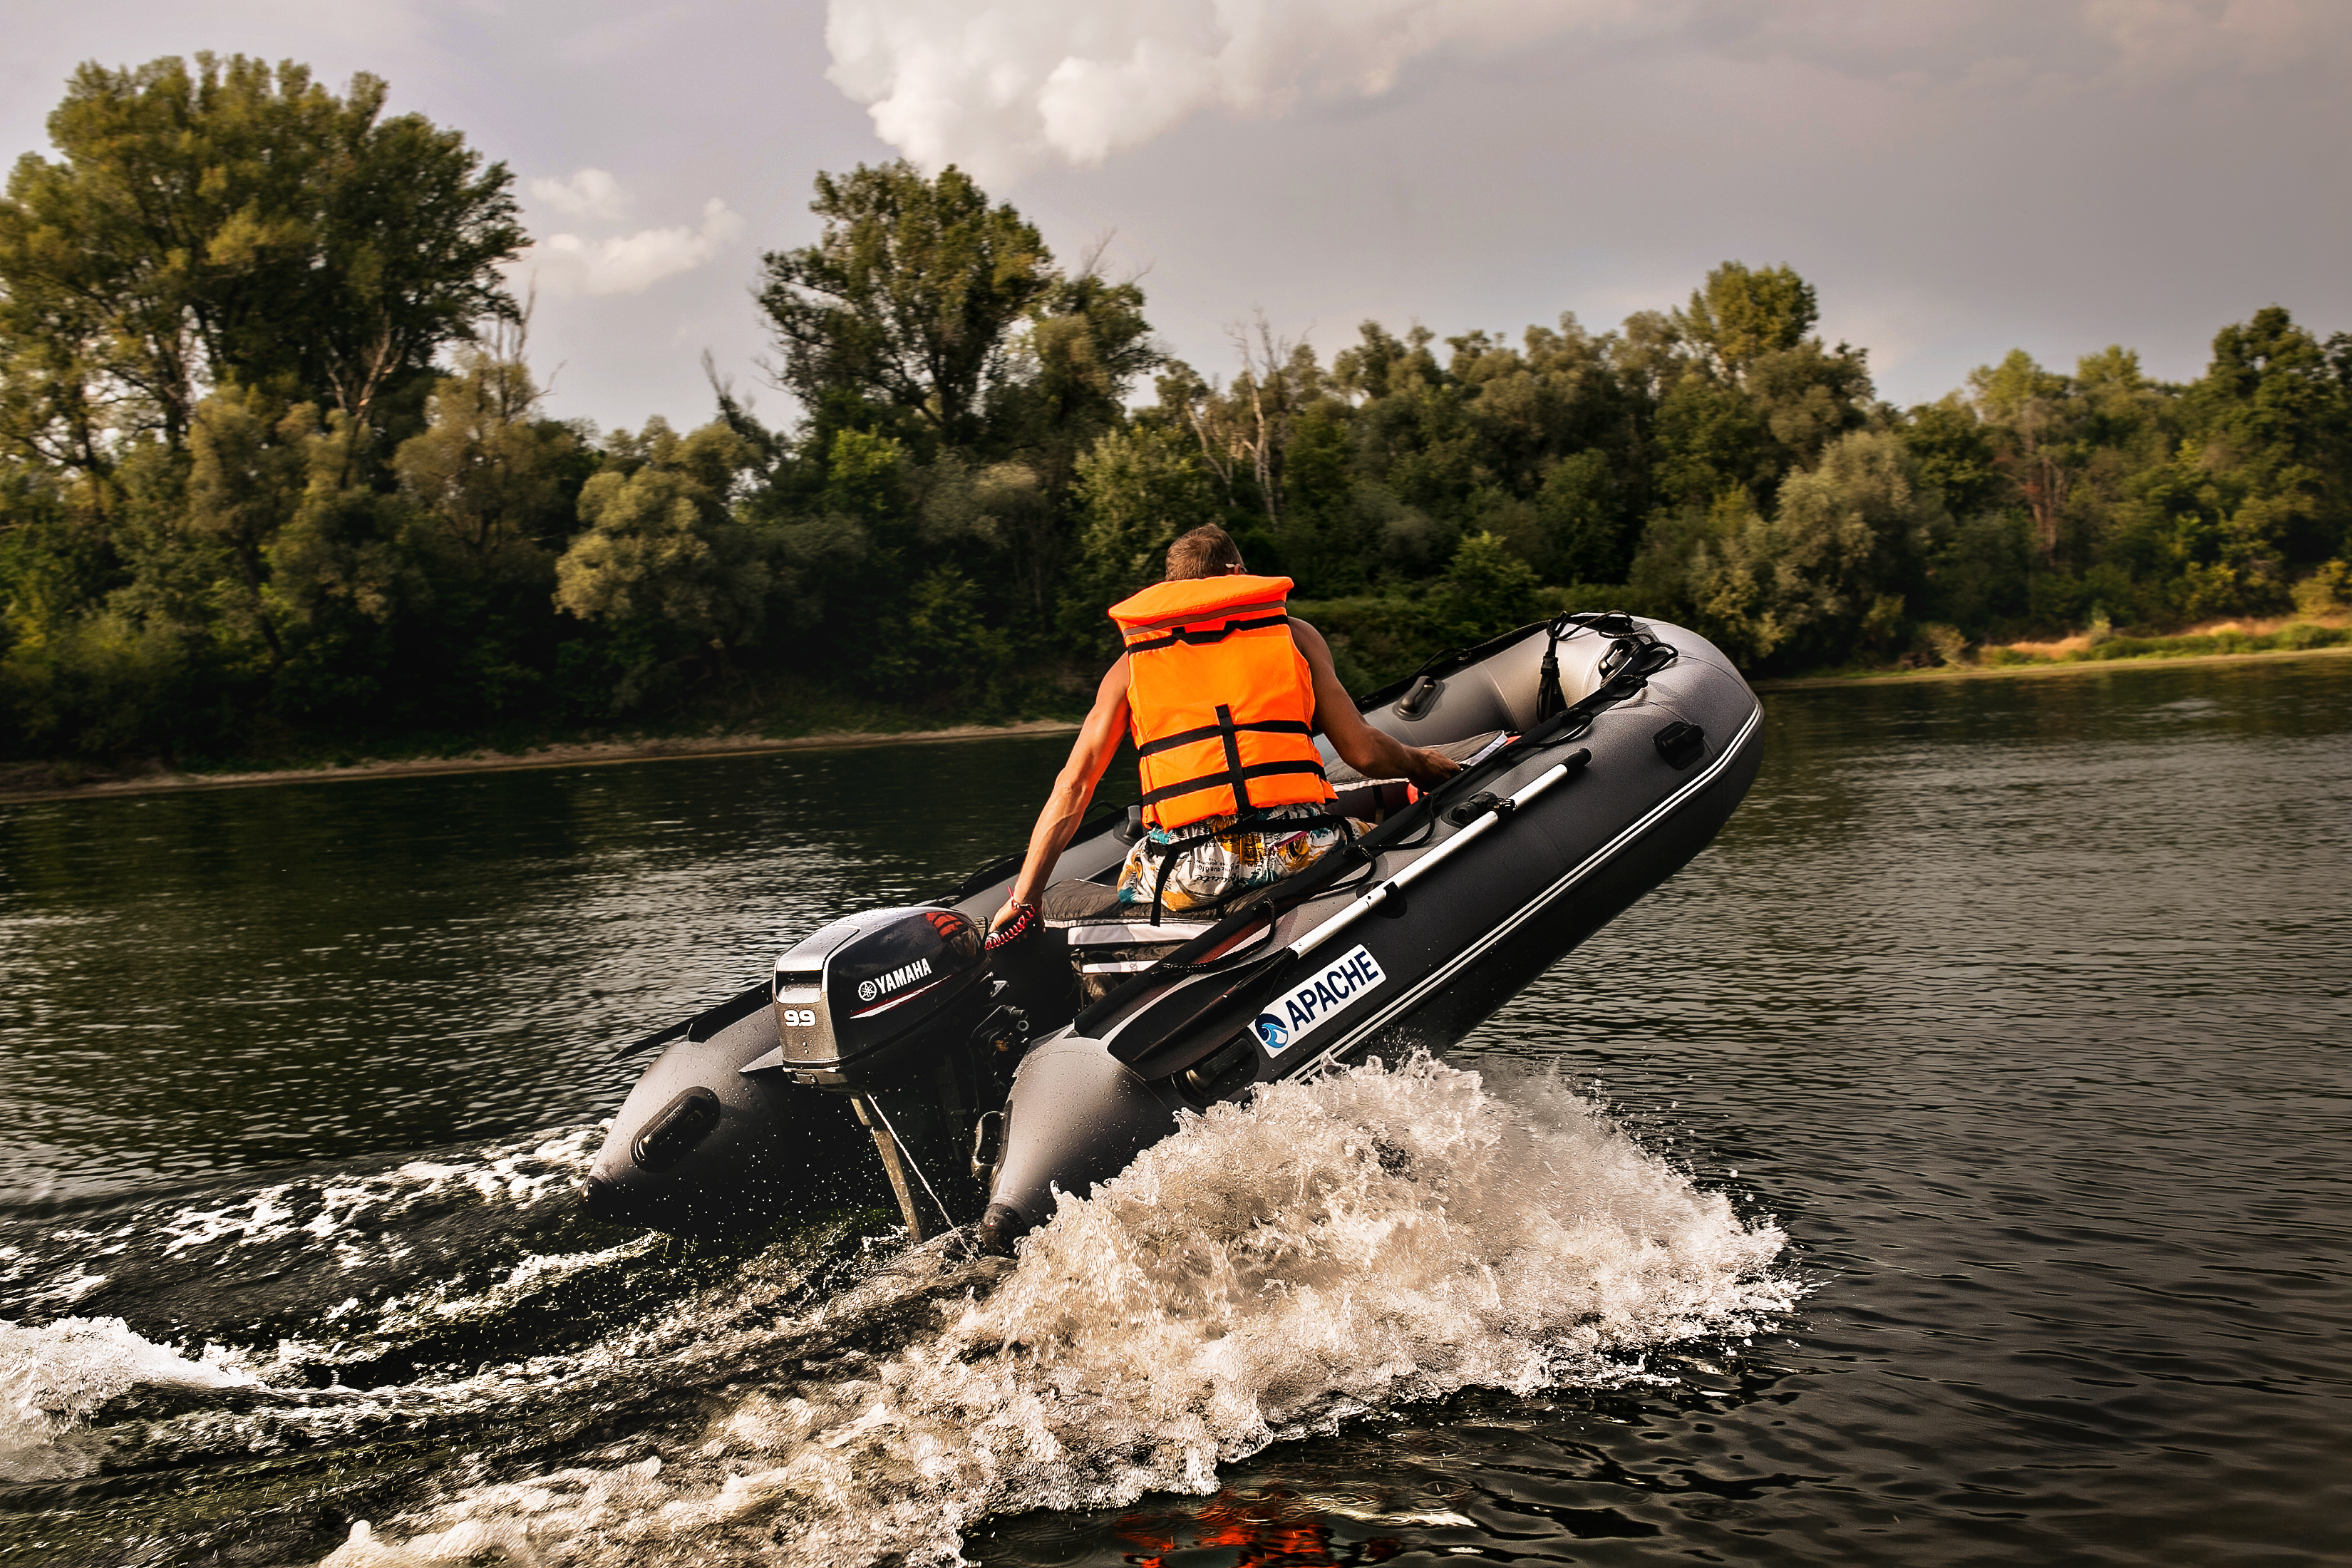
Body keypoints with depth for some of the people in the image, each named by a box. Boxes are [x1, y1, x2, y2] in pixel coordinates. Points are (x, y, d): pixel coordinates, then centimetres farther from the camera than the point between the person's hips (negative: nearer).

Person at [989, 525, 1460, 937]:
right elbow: (1364, 753, 9)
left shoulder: (1131, 664, 16)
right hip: (1299, 854, -1)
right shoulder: (1294, 634, 14)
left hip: (1190, 876, 1)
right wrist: (1420, 763, 31)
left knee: (1131, 880, 34)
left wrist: (1022, 900, 11)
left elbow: (1073, 787, 8)